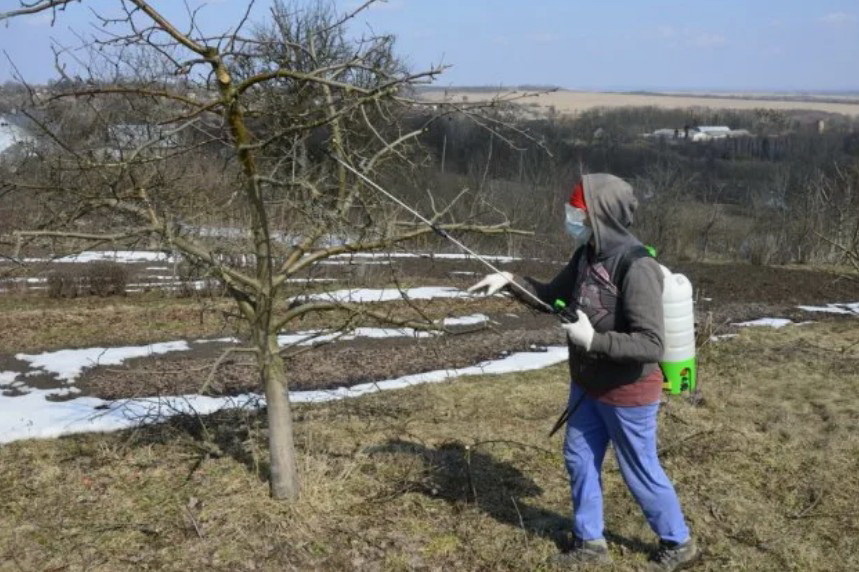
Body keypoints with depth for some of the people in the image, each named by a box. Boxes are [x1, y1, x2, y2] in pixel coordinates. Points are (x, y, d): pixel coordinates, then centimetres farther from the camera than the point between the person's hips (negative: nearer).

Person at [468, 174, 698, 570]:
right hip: (587, 387, 8)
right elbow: (551, 297, 11)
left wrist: (594, 339, -33)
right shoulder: (586, 256, -2)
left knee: (640, 472, 9)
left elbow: (651, 344, -30)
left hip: (627, 394, -8)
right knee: (579, 459, 17)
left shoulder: (637, 268, -28)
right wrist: (510, 281, -3)